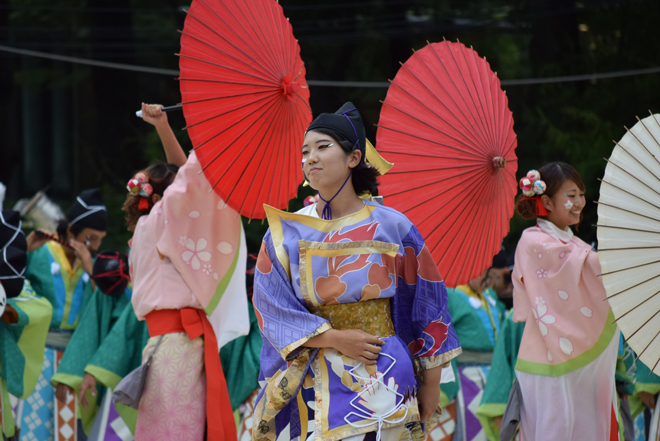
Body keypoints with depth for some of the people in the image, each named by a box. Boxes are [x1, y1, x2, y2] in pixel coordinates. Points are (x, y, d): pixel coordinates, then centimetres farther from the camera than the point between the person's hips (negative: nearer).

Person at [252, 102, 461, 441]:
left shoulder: (391, 228, 0)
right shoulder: (286, 233, 4)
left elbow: (428, 309, 4)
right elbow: (272, 310, -2)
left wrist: (431, 385, 2)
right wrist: (334, 338, -14)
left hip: (380, 382, -1)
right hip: (312, 384, 1)